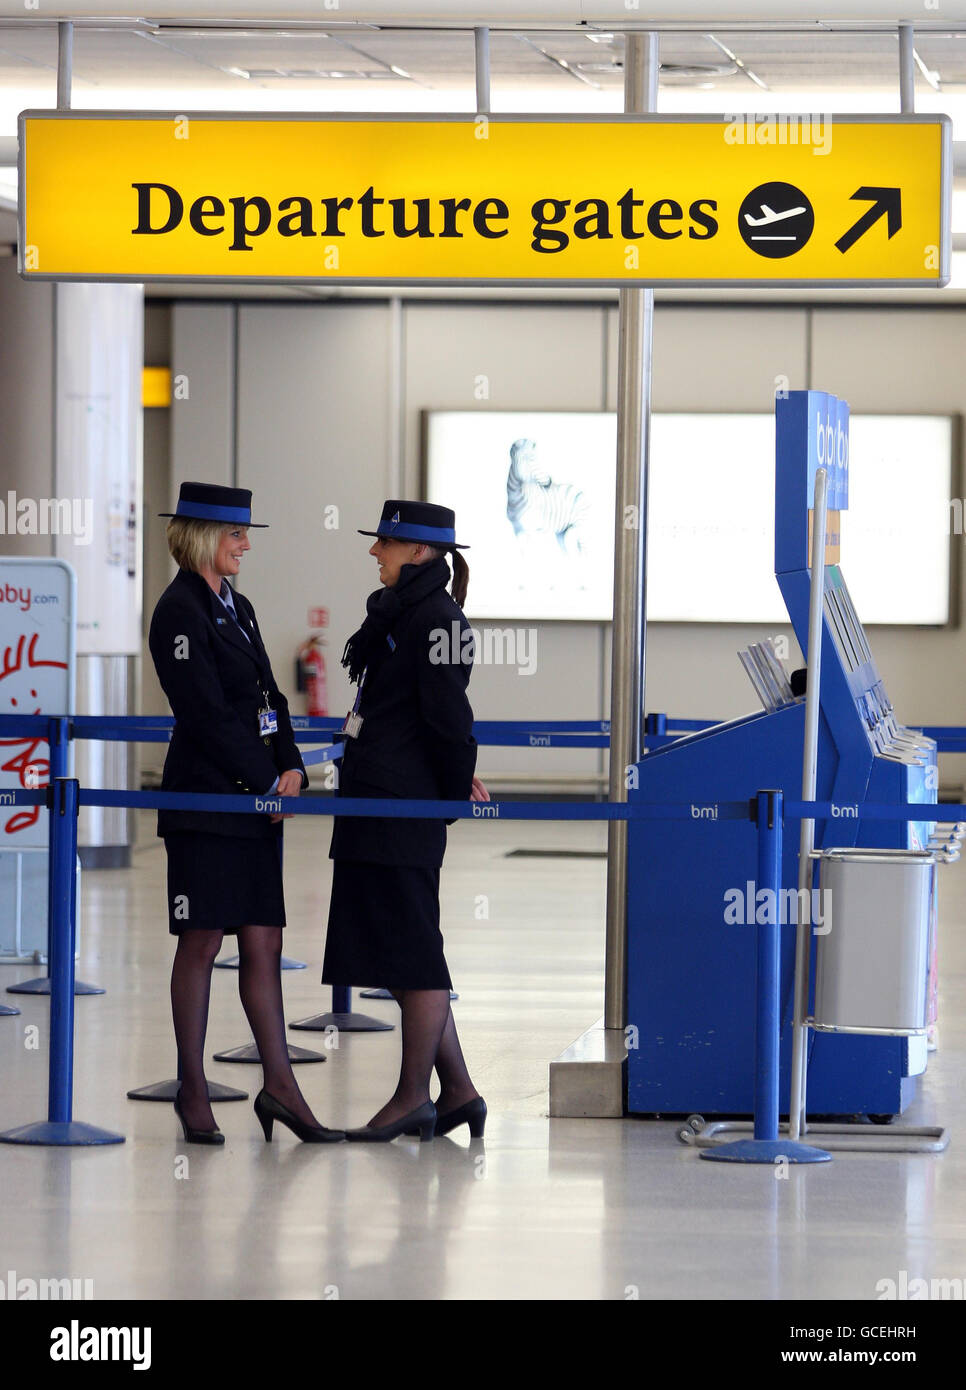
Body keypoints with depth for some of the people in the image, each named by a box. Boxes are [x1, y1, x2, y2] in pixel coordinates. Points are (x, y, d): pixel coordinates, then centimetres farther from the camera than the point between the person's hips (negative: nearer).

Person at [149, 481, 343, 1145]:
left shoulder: (236, 607, 16)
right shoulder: (180, 611, -11)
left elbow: (267, 697, 17)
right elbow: (207, 715, -15)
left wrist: (291, 768, 1)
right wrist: (268, 783, -12)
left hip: (258, 798, 8)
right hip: (206, 799, -8)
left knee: (263, 943, 5)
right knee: (202, 942, -2)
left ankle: (279, 1084, 4)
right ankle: (193, 1092, 5)